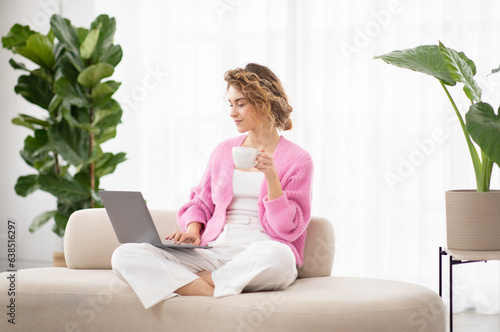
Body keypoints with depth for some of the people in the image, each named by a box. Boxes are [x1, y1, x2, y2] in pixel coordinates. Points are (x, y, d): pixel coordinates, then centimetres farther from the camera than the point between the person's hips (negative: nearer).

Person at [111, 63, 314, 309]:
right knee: (125, 256, -18)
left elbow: (288, 230, -2)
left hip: (257, 259, -3)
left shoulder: (297, 159, 4)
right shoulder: (223, 151, 19)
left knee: (276, 256, -43)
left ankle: (187, 283, -21)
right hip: (213, 251, 4)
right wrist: (192, 229, 1)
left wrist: (272, 177, -15)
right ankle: (219, 297, -28)